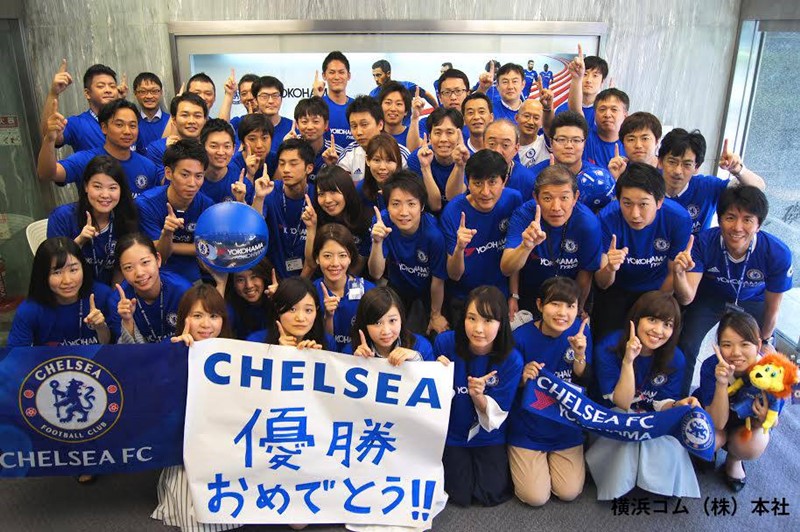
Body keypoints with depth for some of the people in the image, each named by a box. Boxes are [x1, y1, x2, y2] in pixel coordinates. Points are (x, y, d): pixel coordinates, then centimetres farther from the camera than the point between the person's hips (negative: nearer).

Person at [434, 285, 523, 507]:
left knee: (491, 495, -1)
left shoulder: (511, 359, -23)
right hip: (451, 432, 0)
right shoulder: (445, 343, -24)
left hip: (488, 436, 1)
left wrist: (478, 395, -35)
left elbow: (496, 416, -15)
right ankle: (451, 459, 27)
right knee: (461, 496, -2)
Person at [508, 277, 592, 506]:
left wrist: (580, 355, -23)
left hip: (566, 425, 3)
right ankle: (519, 459, 26)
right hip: (527, 427, -2)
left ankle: (554, 459, 30)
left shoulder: (580, 331, -10)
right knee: (535, 497, -4)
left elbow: (583, 381, -5)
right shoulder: (521, 336, -19)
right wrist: (523, 377, -30)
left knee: (568, 493, 0)